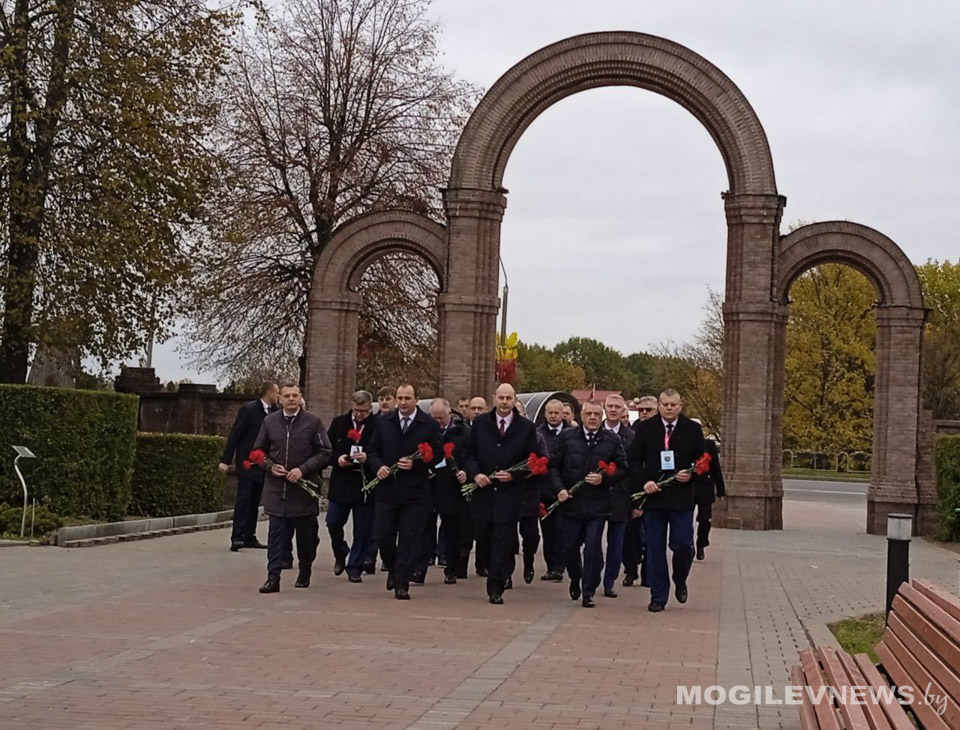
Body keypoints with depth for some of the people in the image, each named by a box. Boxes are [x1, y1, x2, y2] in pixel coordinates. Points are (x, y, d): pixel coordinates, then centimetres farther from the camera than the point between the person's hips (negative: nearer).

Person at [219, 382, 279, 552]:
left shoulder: (273, 412, 8)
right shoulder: (248, 409, -10)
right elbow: (235, 434, -11)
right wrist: (226, 460, -14)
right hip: (247, 463, -6)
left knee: (254, 501, 8)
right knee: (243, 499, -9)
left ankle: (249, 537, 12)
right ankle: (237, 538, -9)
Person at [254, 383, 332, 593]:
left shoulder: (313, 422, -1)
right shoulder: (270, 422, 7)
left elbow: (325, 452, -3)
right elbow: (258, 451, 15)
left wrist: (303, 469, -14)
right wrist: (270, 466, -5)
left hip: (304, 488, -1)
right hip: (276, 488, 1)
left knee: (306, 533, 10)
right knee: (276, 533, -2)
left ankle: (305, 573, 29)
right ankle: (273, 577, -1)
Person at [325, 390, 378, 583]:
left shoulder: (378, 426, -5)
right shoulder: (338, 423, 5)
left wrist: (367, 458, -22)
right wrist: (337, 459, -11)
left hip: (366, 485, -2)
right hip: (340, 483, 2)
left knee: (362, 530, 3)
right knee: (333, 523, 4)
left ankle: (355, 567, 16)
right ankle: (340, 554, 30)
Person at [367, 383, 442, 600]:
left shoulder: (429, 425, -1)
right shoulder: (383, 422, 8)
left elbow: (437, 454, -1)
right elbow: (373, 450, 12)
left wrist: (415, 464, -15)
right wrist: (378, 466, -7)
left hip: (414, 491, -3)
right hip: (387, 487, 3)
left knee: (409, 539, -1)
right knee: (383, 535, 3)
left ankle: (402, 585, 4)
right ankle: (393, 569, 30)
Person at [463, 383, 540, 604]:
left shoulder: (527, 428, 2)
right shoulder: (480, 423, 7)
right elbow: (469, 454, 9)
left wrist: (514, 475, -11)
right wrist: (475, 473, -10)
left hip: (509, 493, -2)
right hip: (483, 492, 2)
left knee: (503, 543, -6)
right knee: (483, 539, 6)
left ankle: (496, 588, -1)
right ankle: (501, 575, 27)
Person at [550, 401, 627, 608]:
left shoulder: (612, 440, 3)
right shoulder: (566, 437, 4)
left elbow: (622, 470, 4)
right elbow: (554, 466, 4)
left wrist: (604, 479, -13)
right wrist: (559, 488, -9)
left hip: (597, 504, -1)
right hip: (570, 503, 1)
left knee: (593, 548, -6)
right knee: (569, 548, 10)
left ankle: (588, 592, 5)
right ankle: (575, 580, 38)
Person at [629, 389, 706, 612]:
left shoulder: (692, 429, 4)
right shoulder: (645, 428, 5)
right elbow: (634, 460, 5)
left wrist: (691, 475, -12)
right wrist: (644, 481, -10)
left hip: (682, 499, -1)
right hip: (653, 496, 1)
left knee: (682, 545, -5)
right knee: (655, 550, 4)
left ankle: (680, 582, 25)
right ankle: (658, 597, 13)